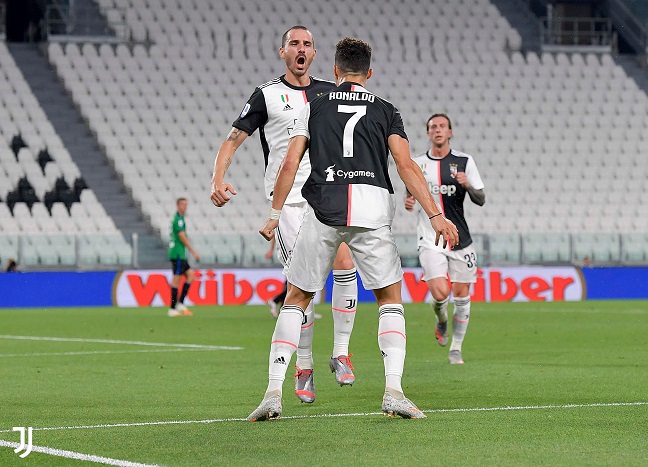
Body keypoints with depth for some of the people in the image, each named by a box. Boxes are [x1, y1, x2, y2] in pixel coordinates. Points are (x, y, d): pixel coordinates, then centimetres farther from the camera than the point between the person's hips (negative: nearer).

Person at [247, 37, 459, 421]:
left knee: (296, 299, 12)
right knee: (391, 300, 13)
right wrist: (435, 215, -3)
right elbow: (406, 165, 1)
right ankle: (394, 391, -4)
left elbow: (290, 165, 7)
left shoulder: (314, 108, 14)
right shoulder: (386, 111, 13)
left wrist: (275, 214, 13)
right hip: (372, 210, 0)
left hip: (323, 213, 1)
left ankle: (273, 393, 2)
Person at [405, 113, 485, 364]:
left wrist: (468, 185, -19)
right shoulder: (416, 164, 5)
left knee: (461, 295, 3)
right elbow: (412, 193, 20)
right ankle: (441, 321, 18)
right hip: (430, 240, -1)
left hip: (460, 239, 1)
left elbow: (481, 200, 1)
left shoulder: (464, 161, 2)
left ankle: (456, 348, 19)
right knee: (440, 293, -17)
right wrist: (408, 202, -3)